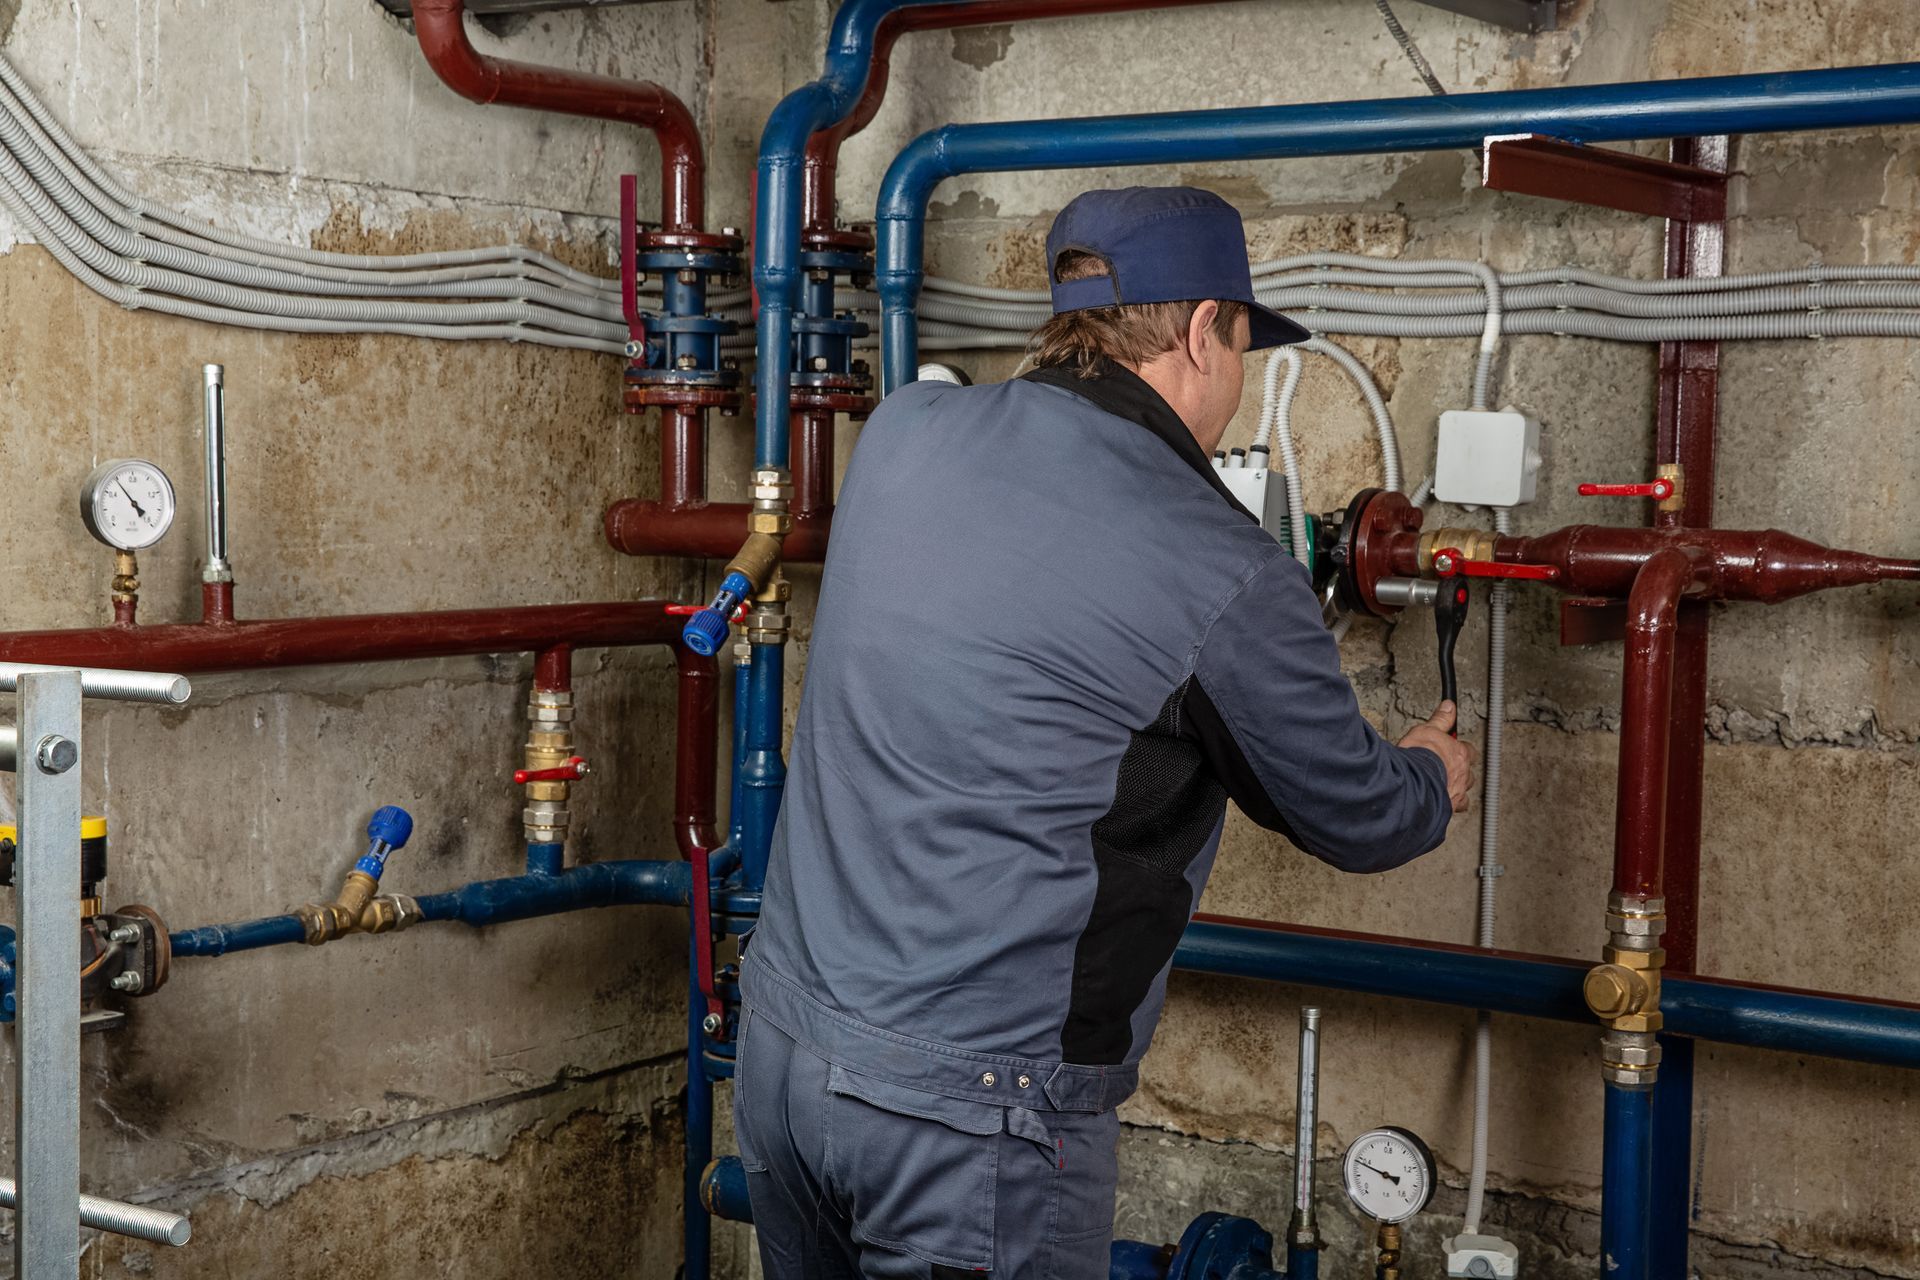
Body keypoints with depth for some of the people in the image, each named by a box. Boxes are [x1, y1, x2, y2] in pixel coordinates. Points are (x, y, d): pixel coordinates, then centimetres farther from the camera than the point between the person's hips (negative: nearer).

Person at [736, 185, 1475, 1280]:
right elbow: (1356, 819, 2)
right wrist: (1435, 780, 26)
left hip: (783, 1038, 7)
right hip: (969, 1113, -7)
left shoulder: (904, 432, 1)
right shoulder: (1225, 581, -15)